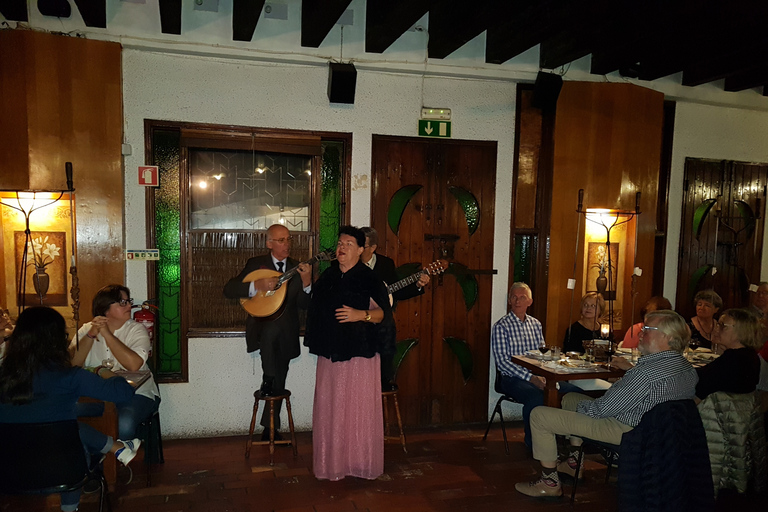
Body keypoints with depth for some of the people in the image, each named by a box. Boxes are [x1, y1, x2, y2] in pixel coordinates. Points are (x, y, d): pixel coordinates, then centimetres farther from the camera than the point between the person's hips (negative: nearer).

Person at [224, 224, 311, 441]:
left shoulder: (297, 268, 3)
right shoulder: (256, 264, -2)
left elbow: (304, 304, -4)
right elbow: (228, 289, -11)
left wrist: (306, 283, -23)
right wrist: (256, 286, -26)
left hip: (285, 334, 3)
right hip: (262, 328, -3)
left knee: (279, 382, 11)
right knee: (273, 328, -38)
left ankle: (270, 428, 32)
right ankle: (267, 381, -18)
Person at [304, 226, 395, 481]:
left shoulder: (369, 278, -4)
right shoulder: (327, 277, 13)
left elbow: (383, 312, -9)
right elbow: (314, 310, 23)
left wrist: (361, 314, -23)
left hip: (360, 353, -5)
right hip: (330, 353, 5)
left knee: (359, 407, 0)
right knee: (329, 407, 7)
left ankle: (360, 463, 14)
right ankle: (331, 462, 21)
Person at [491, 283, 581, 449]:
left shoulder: (536, 324, 15)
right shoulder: (501, 326, -4)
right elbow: (502, 362, -11)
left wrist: (546, 376, -5)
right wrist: (531, 378, -20)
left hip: (537, 376, 6)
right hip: (513, 378, -6)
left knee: (574, 391, -15)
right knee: (536, 397, -35)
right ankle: (532, 441, -11)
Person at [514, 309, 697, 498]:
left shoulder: (649, 371, -30)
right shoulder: (687, 368, 0)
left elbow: (603, 408, -24)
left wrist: (581, 406, -5)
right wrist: (631, 369, 19)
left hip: (625, 430, -10)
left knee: (540, 415, -7)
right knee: (570, 397, 27)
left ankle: (550, 483, 6)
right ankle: (573, 464, 32)